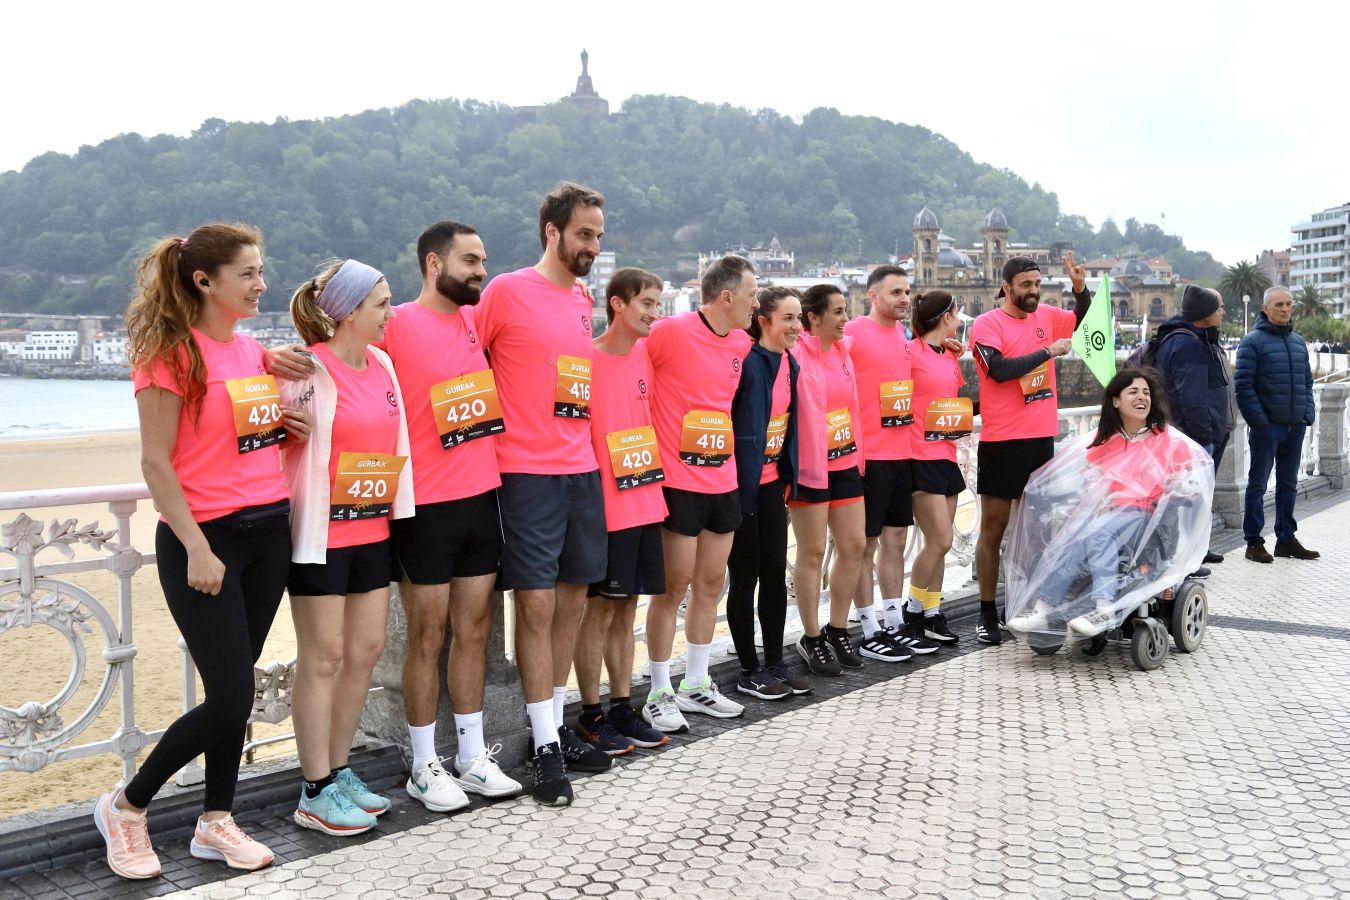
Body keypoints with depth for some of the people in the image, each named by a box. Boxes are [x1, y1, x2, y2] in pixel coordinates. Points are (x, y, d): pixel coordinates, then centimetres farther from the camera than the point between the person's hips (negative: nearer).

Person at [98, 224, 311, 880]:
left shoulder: (254, 351, 12)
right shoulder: (172, 353, -11)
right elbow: (156, 463, -13)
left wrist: (296, 428, 3)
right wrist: (197, 549, -17)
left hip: (268, 532, 7)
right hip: (205, 537, -7)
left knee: (234, 692, 11)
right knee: (231, 698, -6)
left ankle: (216, 822, 23)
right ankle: (125, 807, 15)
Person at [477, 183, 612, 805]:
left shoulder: (584, 299, 14)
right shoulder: (507, 292, -7)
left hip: (583, 471, 7)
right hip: (528, 473, -7)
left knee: (572, 600, 10)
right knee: (537, 604, -4)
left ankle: (555, 727, 23)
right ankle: (545, 749, 4)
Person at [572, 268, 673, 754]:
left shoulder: (645, 356, 9)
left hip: (645, 501, 7)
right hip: (605, 507, -7)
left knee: (626, 606, 13)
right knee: (601, 609, 1)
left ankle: (623, 708, 22)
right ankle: (591, 715, 12)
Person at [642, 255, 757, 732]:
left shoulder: (742, 344, 9)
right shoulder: (671, 331, -14)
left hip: (723, 480, 7)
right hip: (678, 482, -7)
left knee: (711, 583, 13)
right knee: (674, 586, -1)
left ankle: (695, 684, 26)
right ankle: (659, 693, 12)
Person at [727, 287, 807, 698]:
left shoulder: (790, 365, 8)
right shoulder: (746, 362, -17)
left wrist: (789, 477, 14)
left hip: (773, 481, 8)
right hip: (742, 483, -7)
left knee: (775, 573, 11)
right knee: (745, 576, 3)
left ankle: (775, 665, 23)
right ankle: (749, 672, 14)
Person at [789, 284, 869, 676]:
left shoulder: (844, 349, 10)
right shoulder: (794, 354, -13)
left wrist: (858, 456, 13)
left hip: (845, 462, 7)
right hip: (809, 465, -7)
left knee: (854, 546, 9)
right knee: (812, 552, 1)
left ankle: (838, 630, 25)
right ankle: (811, 639, 15)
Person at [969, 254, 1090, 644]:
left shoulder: (1046, 316, 9)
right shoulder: (987, 324, -7)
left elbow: (1086, 323, 25)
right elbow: (1000, 369, -19)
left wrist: (1080, 287, 7)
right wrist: (1048, 351, -15)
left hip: (1041, 438, 6)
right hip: (1001, 441, -5)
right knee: (994, 529, 1)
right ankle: (987, 614, 9)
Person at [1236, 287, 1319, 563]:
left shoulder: (1298, 341, 13)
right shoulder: (1253, 341, -7)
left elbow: (1307, 381, 18)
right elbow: (1243, 384, -12)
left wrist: (1308, 413, 5)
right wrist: (1258, 420, -17)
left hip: (1295, 426, 6)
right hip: (1267, 426, -6)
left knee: (1288, 485, 13)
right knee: (1258, 484, 1)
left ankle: (1286, 538, 22)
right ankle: (1254, 542, 6)